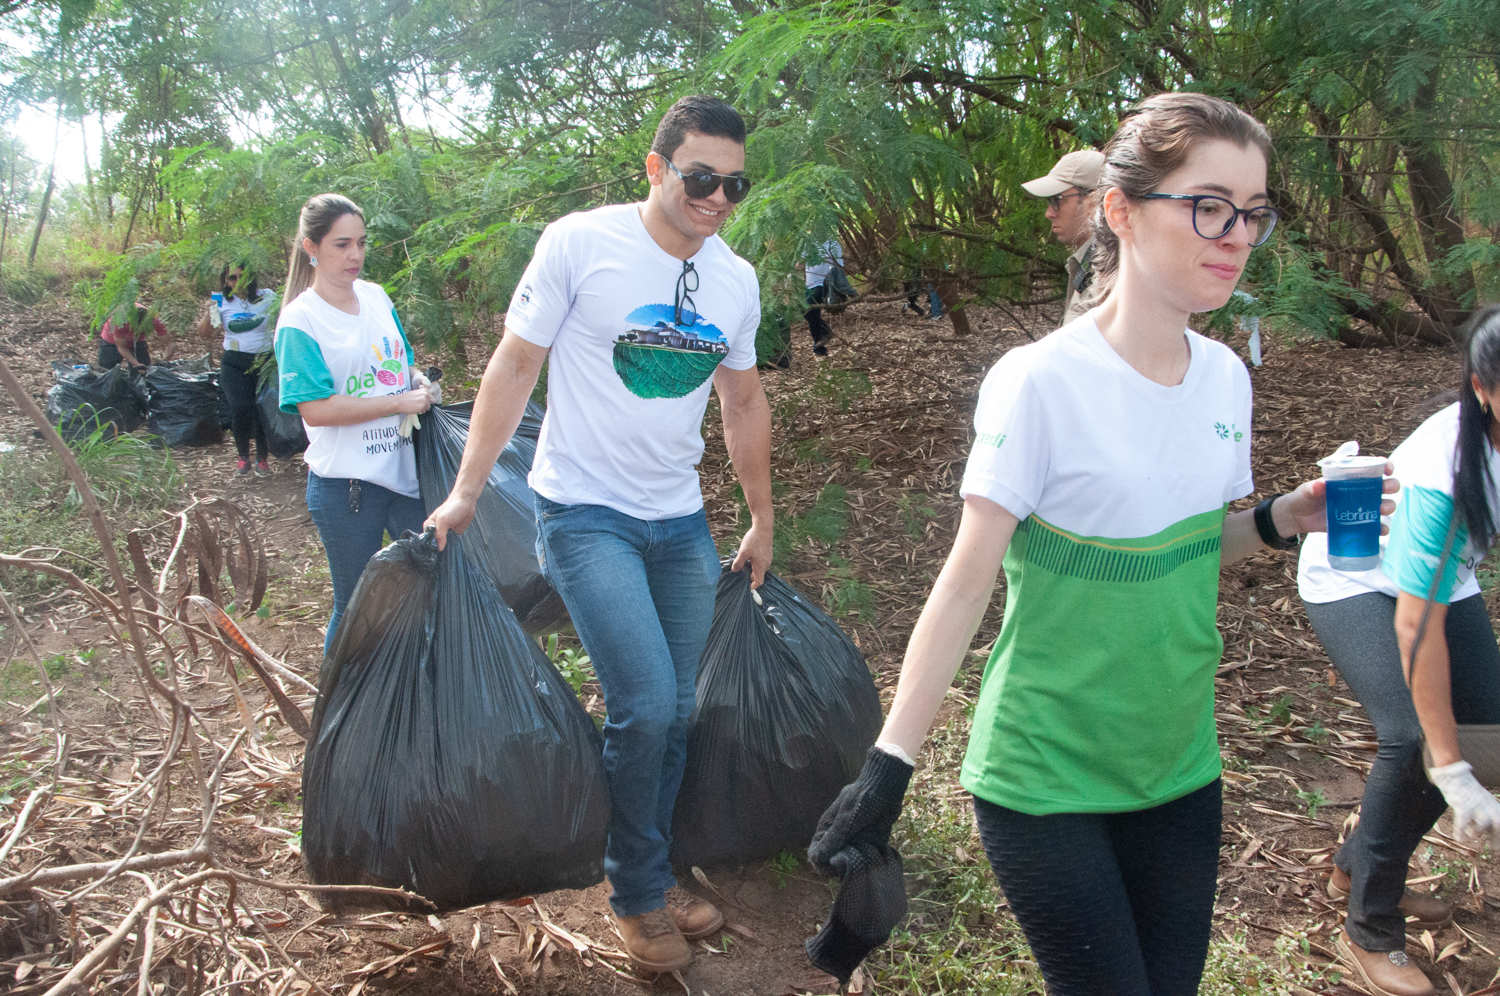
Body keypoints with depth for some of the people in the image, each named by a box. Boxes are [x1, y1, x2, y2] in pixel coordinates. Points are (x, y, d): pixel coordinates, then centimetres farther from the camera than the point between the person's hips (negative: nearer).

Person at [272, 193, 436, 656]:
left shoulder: (376, 296, 7)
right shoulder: (299, 321, -11)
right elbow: (316, 409, -19)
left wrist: (420, 381, 0)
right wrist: (401, 402, -19)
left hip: (405, 467, 6)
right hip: (346, 485, -6)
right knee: (355, 605, 7)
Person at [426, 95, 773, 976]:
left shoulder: (738, 280, 5)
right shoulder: (580, 243, -11)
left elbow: (744, 402, 16)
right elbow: (516, 365, -6)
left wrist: (763, 522, 20)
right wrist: (466, 492, -6)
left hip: (682, 522, 5)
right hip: (586, 514, -5)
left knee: (676, 712, 9)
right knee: (645, 704, -14)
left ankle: (654, 876, 32)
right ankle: (638, 893, 12)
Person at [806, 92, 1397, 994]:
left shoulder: (1225, 376, 1)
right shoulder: (1041, 382, -17)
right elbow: (966, 583, -16)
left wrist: (1284, 518, -6)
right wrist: (887, 768, -20)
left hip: (1180, 765, 6)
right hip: (1045, 778, -6)